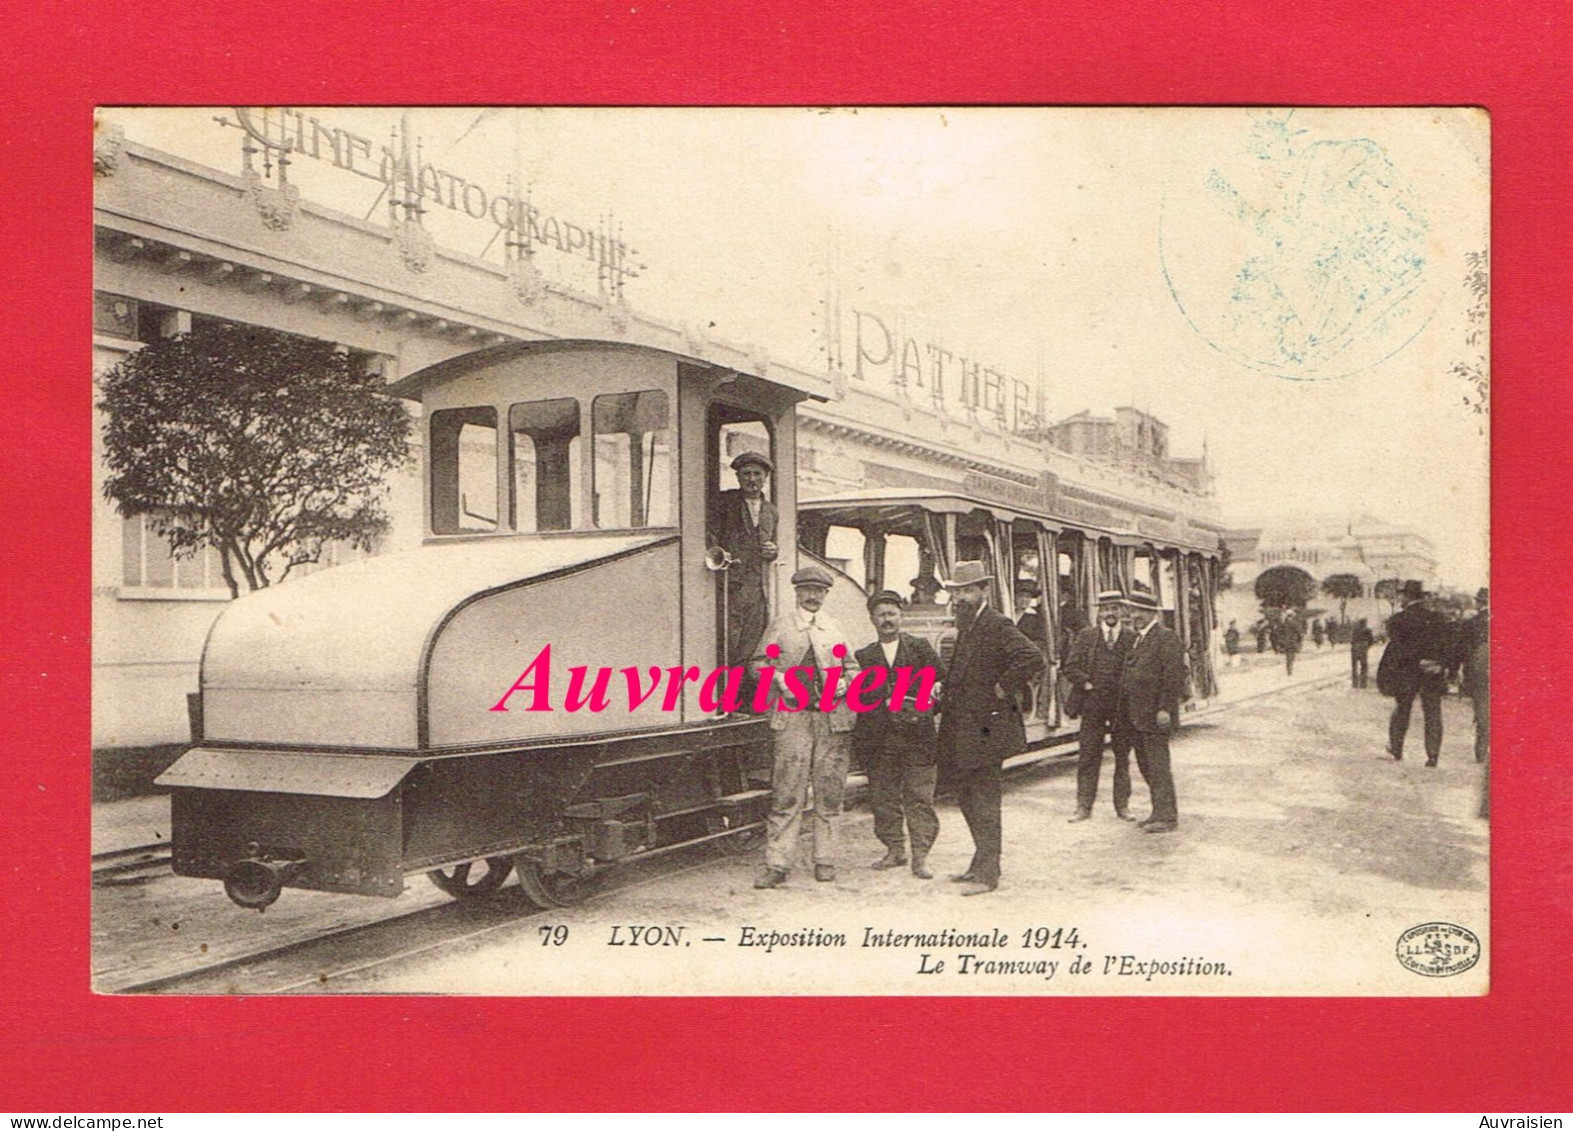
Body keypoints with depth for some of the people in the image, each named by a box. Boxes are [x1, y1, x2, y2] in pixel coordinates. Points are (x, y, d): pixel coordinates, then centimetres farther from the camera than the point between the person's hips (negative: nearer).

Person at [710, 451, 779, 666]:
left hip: (756, 591, 5)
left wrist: (773, 552, 6)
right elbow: (711, 536, -2)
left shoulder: (771, 511, 20)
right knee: (725, 648, -11)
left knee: (750, 654, 0)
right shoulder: (723, 501, 4)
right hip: (728, 587, -5)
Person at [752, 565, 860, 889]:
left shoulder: (835, 628, 16)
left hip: (832, 718, 3)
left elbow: (852, 665, 21)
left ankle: (825, 861, 15)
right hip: (793, 717, -3)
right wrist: (779, 678, -9)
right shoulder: (780, 626, 8)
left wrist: (844, 682, 0)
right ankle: (777, 864, -4)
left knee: (829, 793, 5)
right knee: (786, 793, -7)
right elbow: (760, 663, 9)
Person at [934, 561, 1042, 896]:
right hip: (962, 729, 10)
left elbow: (1032, 657, -26)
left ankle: (986, 873, 1)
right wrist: (944, 695, 14)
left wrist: (1003, 690, -20)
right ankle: (983, 863, 26)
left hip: (984, 727, -10)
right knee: (968, 799, 15)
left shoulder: (997, 625, -13)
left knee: (984, 802, -5)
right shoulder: (965, 626, 16)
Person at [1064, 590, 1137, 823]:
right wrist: (1086, 685, -6)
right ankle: (1084, 806, 6)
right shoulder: (1086, 636, 5)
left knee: (1123, 758, 7)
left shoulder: (1133, 638, 4)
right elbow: (1071, 667, 3)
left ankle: (1122, 806, 17)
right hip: (1093, 705, 0)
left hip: (1123, 706, 0)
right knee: (1088, 757, 1)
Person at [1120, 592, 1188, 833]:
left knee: (1158, 765, -6)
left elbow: (1174, 675, -16)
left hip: (1154, 714, -9)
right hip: (1136, 715, 9)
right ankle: (1160, 813, 22)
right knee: (1146, 766, 13)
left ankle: (1167, 816, -1)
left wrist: (1165, 708, -20)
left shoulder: (1166, 637, -10)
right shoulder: (1136, 639, 18)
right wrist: (1125, 711, 16)